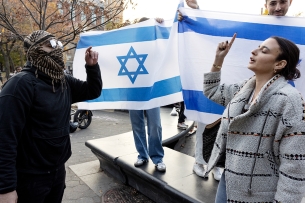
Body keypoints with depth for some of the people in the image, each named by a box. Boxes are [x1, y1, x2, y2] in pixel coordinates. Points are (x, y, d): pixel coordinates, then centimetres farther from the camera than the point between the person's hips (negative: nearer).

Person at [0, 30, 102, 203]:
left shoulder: (64, 82, 3)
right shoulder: (22, 84, -21)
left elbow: (93, 91, 12)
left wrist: (92, 66, -5)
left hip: (58, 169, 7)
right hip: (30, 177, -7)